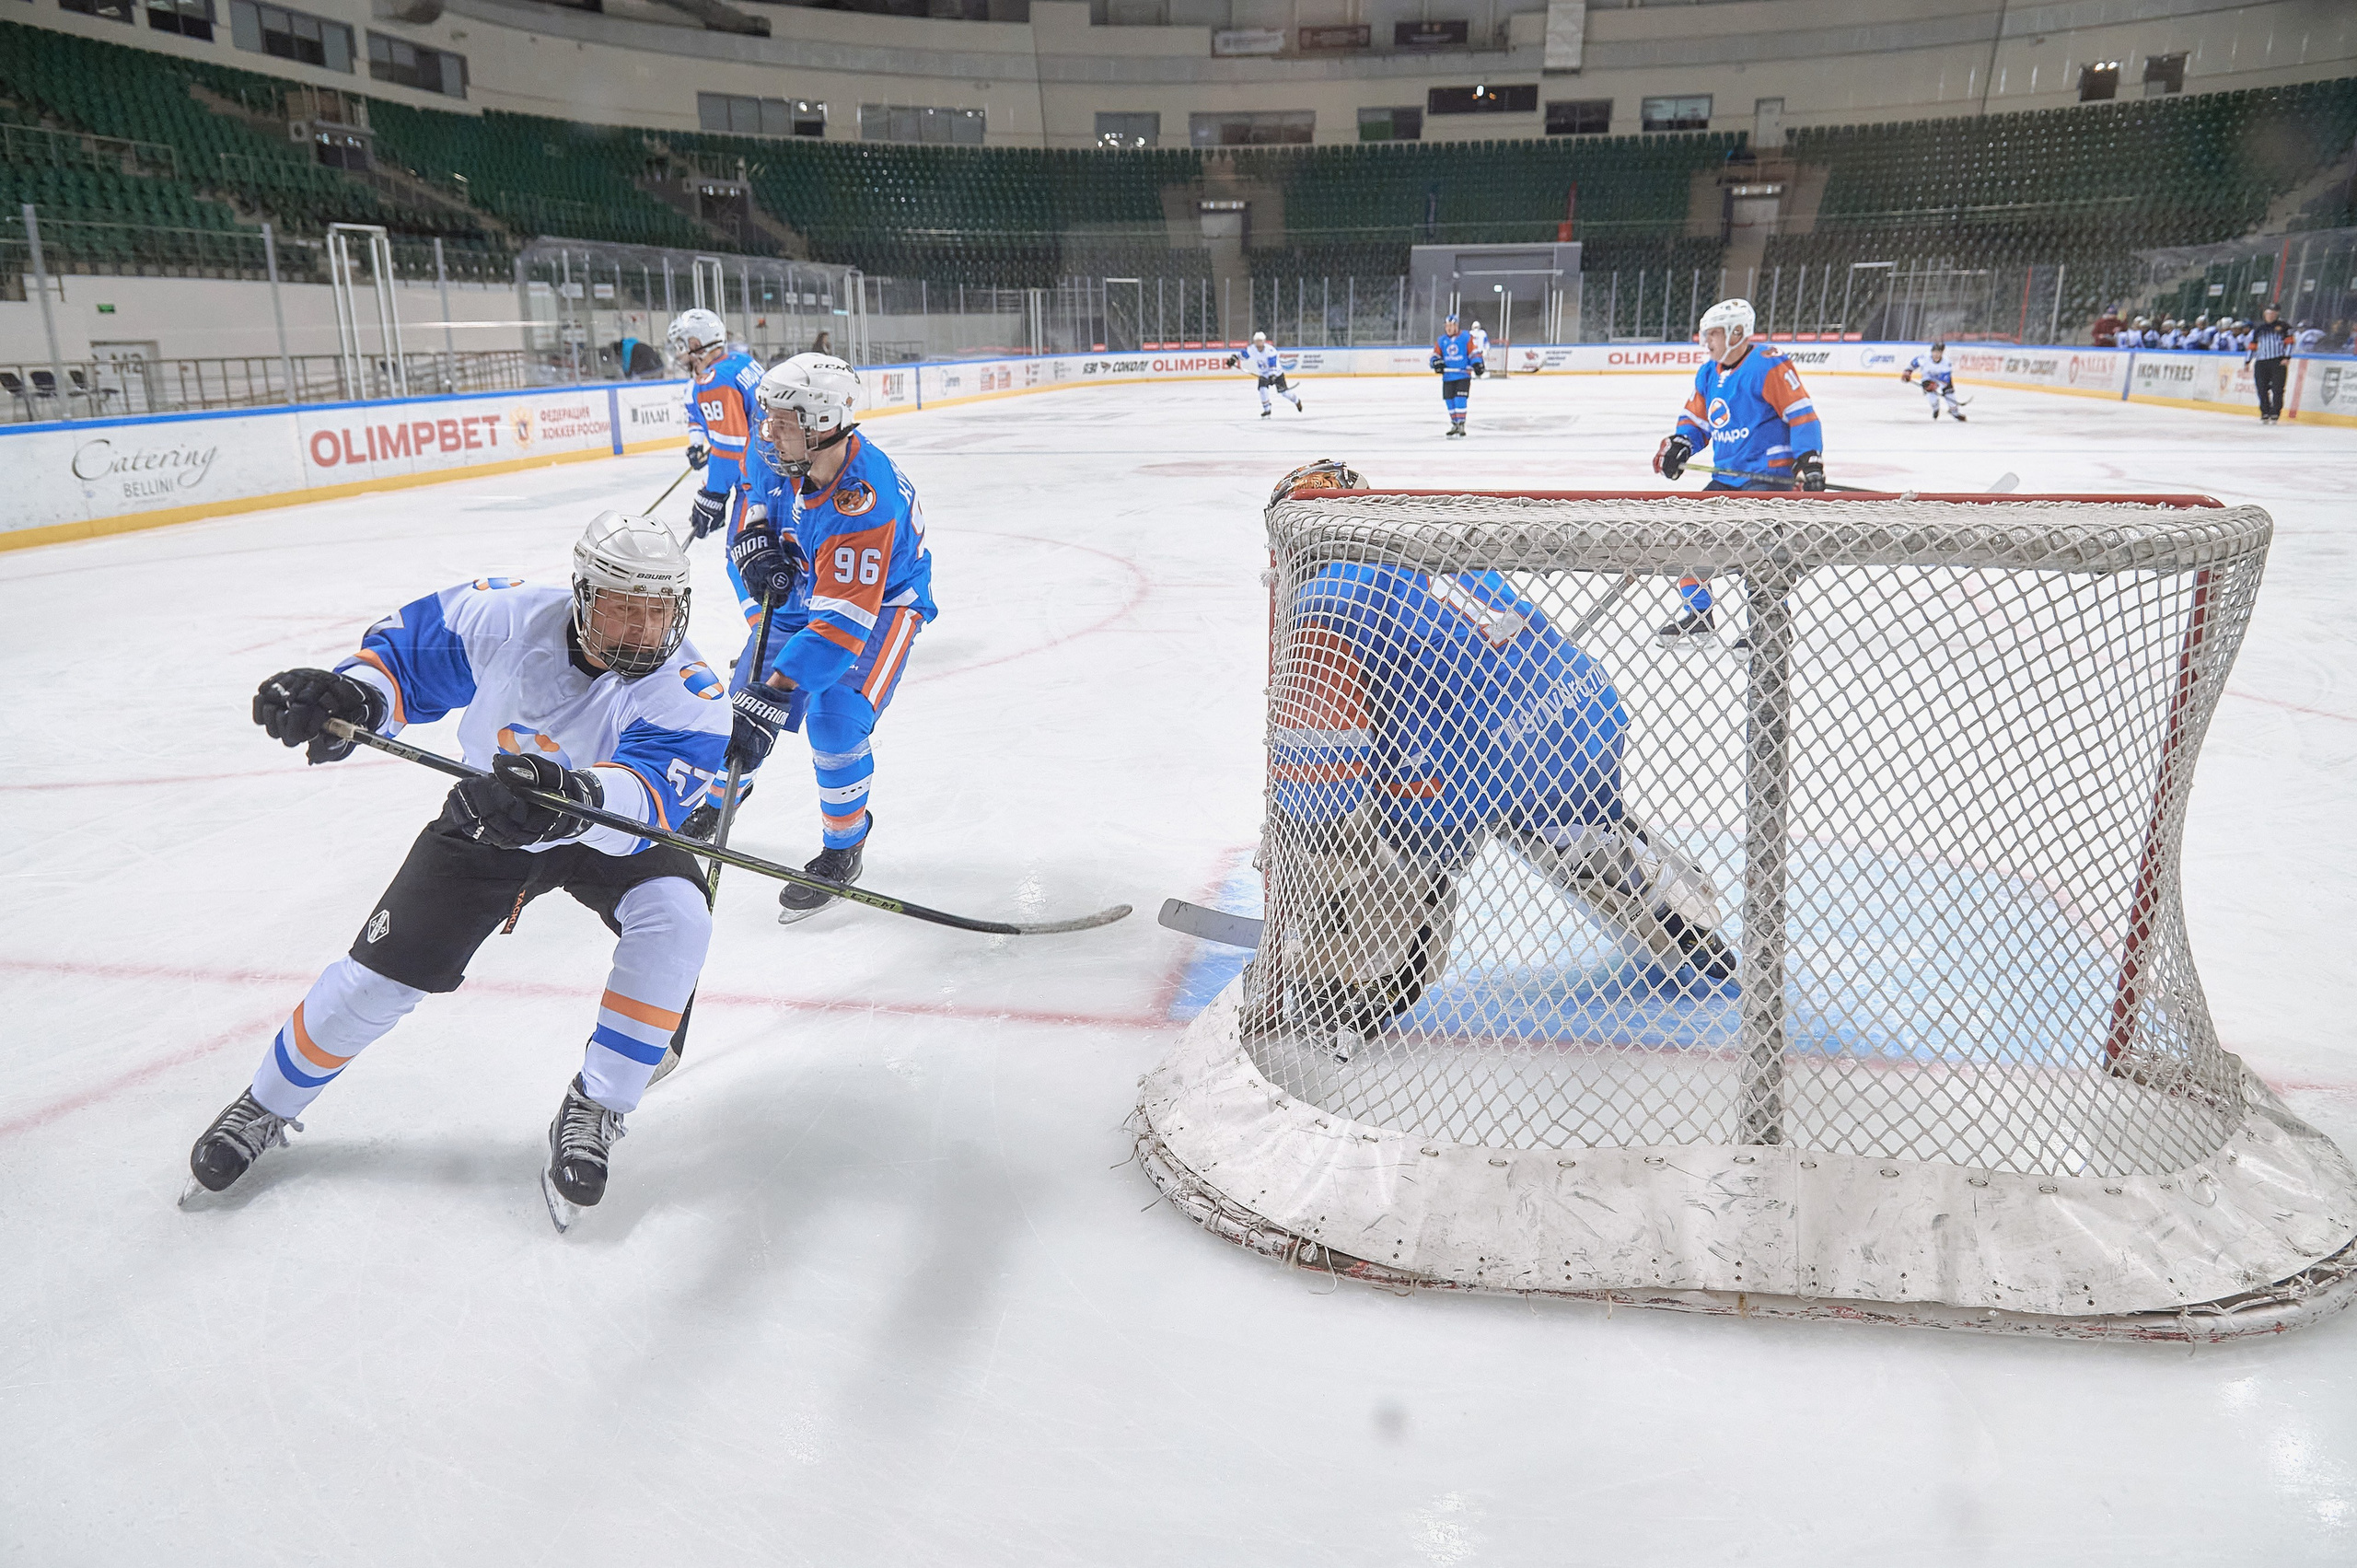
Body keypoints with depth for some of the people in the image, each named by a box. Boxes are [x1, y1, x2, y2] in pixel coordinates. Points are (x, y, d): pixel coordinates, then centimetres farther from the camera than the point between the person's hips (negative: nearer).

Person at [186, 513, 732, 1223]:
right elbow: (407, 648, -9)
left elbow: (648, 795, -48)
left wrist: (575, 798, -68)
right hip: (485, 822, 2)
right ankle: (268, 1106, 31)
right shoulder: (504, 616, -24)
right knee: (379, 976, 1)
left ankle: (594, 1109, -13)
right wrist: (354, 696, -30)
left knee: (675, 918, -31)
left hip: (609, 839, -1)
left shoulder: (688, 692, -31)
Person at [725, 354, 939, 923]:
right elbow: (760, 494, 7)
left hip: (882, 599, -7)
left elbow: (841, 625, -45)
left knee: (836, 720, -24)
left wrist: (772, 697, -51)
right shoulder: (780, 452, -20)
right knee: (746, 699, 7)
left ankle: (844, 847, 1)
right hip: (801, 590, 7)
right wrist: (755, 539, -16)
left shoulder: (864, 505, -41)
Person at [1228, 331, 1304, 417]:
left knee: (1283, 391, -1)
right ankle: (1266, 410, -3)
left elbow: (1273, 365, -35)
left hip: (1276, 373, -4)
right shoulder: (1251, 349, -14)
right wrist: (1233, 358, -2)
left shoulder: (1270, 350, -30)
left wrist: (1272, 375, -46)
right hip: (1263, 374, 4)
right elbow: (1243, 355, 6)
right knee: (1263, 390, -19)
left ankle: (1296, 400, 30)